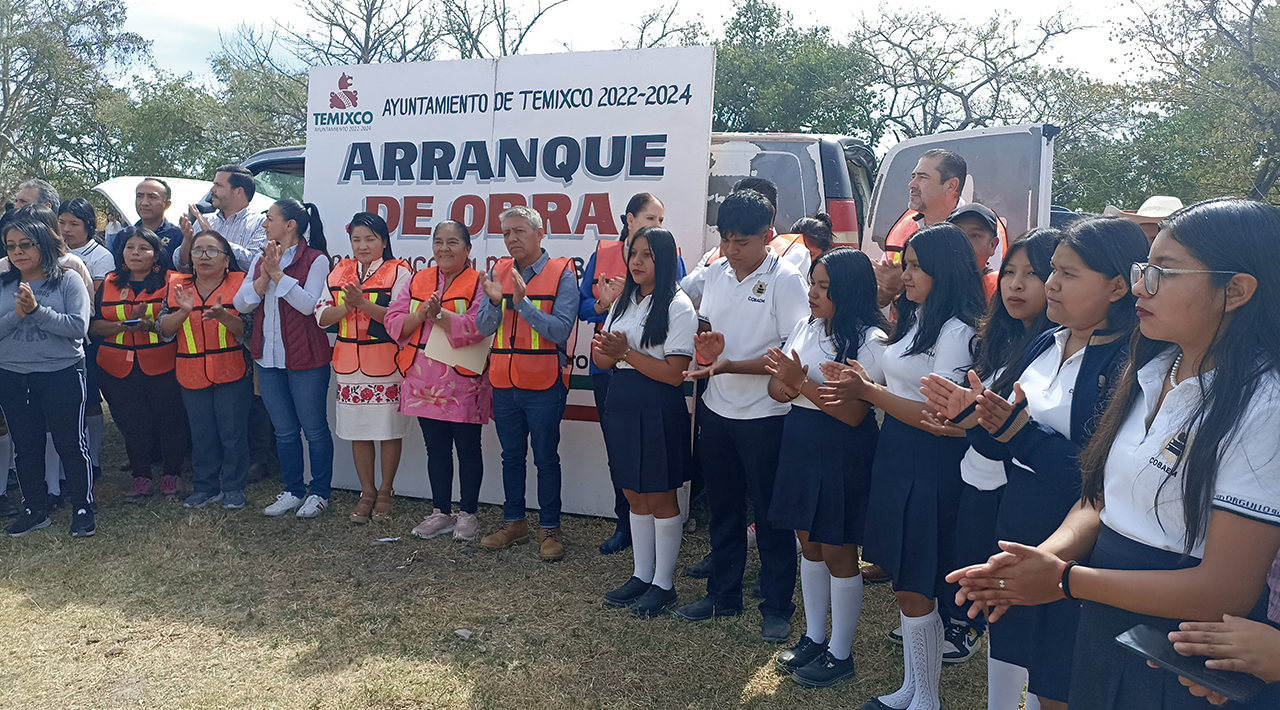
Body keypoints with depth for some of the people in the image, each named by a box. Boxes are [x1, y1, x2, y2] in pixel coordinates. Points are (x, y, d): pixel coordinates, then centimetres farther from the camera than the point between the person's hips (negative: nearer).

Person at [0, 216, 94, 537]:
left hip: (62, 374, -4)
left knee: (70, 443, 4)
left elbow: (78, 327, -16)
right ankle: (34, 510, 29)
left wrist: (36, 310, -21)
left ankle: (83, 507, 17)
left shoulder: (68, 282, -5)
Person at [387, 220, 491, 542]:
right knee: (436, 449, 14)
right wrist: (421, 314, -14)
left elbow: (476, 327, -20)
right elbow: (393, 322, 3)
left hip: (463, 382, -5)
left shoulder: (479, 284, -5)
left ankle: (467, 514, 19)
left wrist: (438, 313, -23)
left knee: (468, 449, 6)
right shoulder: (417, 281, 11)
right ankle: (441, 512, 26)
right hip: (424, 380, 5)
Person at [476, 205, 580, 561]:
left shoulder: (561, 274, -8)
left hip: (544, 385, -5)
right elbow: (484, 328, 2)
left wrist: (522, 302, -26)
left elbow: (561, 330, -18)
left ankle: (550, 529, 18)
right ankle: (513, 523, 30)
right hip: (504, 383, 5)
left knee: (546, 458, 6)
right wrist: (494, 301, -17)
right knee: (511, 456, 16)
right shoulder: (499, 271, 6)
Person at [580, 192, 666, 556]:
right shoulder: (603, 254, 7)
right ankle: (625, 524, 24)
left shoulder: (669, 258, 2)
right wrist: (604, 304, -15)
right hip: (608, 365, 3)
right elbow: (583, 305, 5)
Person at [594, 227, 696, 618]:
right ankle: (641, 575, 29)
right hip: (622, 405, 7)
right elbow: (603, 358, 12)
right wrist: (603, 351, -11)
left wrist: (626, 352, -20)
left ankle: (663, 584, 18)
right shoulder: (624, 302, 12)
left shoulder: (678, 306, -11)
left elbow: (674, 374, -17)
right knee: (636, 497, 15)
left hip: (659, 411, -7)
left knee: (660, 498, 4)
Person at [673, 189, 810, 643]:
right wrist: (704, 344, -7)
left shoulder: (786, 280, -13)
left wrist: (730, 366, -25)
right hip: (716, 409, 6)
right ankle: (723, 593, 33)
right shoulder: (715, 273, 7)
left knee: (770, 514, 5)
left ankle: (777, 607, 21)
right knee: (723, 507, 17)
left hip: (764, 414, -6)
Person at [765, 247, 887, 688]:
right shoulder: (806, 327, 7)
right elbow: (776, 385, 11)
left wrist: (801, 383, -24)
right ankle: (813, 638, 33)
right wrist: (783, 385, -13)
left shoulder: (870, 340, -15)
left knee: (838, 553, 5)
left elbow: (855, 412, -22)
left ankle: (840, 653, 22)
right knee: (809, 544, 17)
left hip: (843, 453, -7)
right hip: (800, 444, 7)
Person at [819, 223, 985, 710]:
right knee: (904, 586, 16)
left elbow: (937, 414, -20)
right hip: (895, 456, 9)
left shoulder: (958, 330, -16)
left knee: (915, 592, 1)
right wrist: (864, 379, 0)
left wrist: (868, 392, -19)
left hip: (931, 467, -9)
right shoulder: (915, 318, 13)